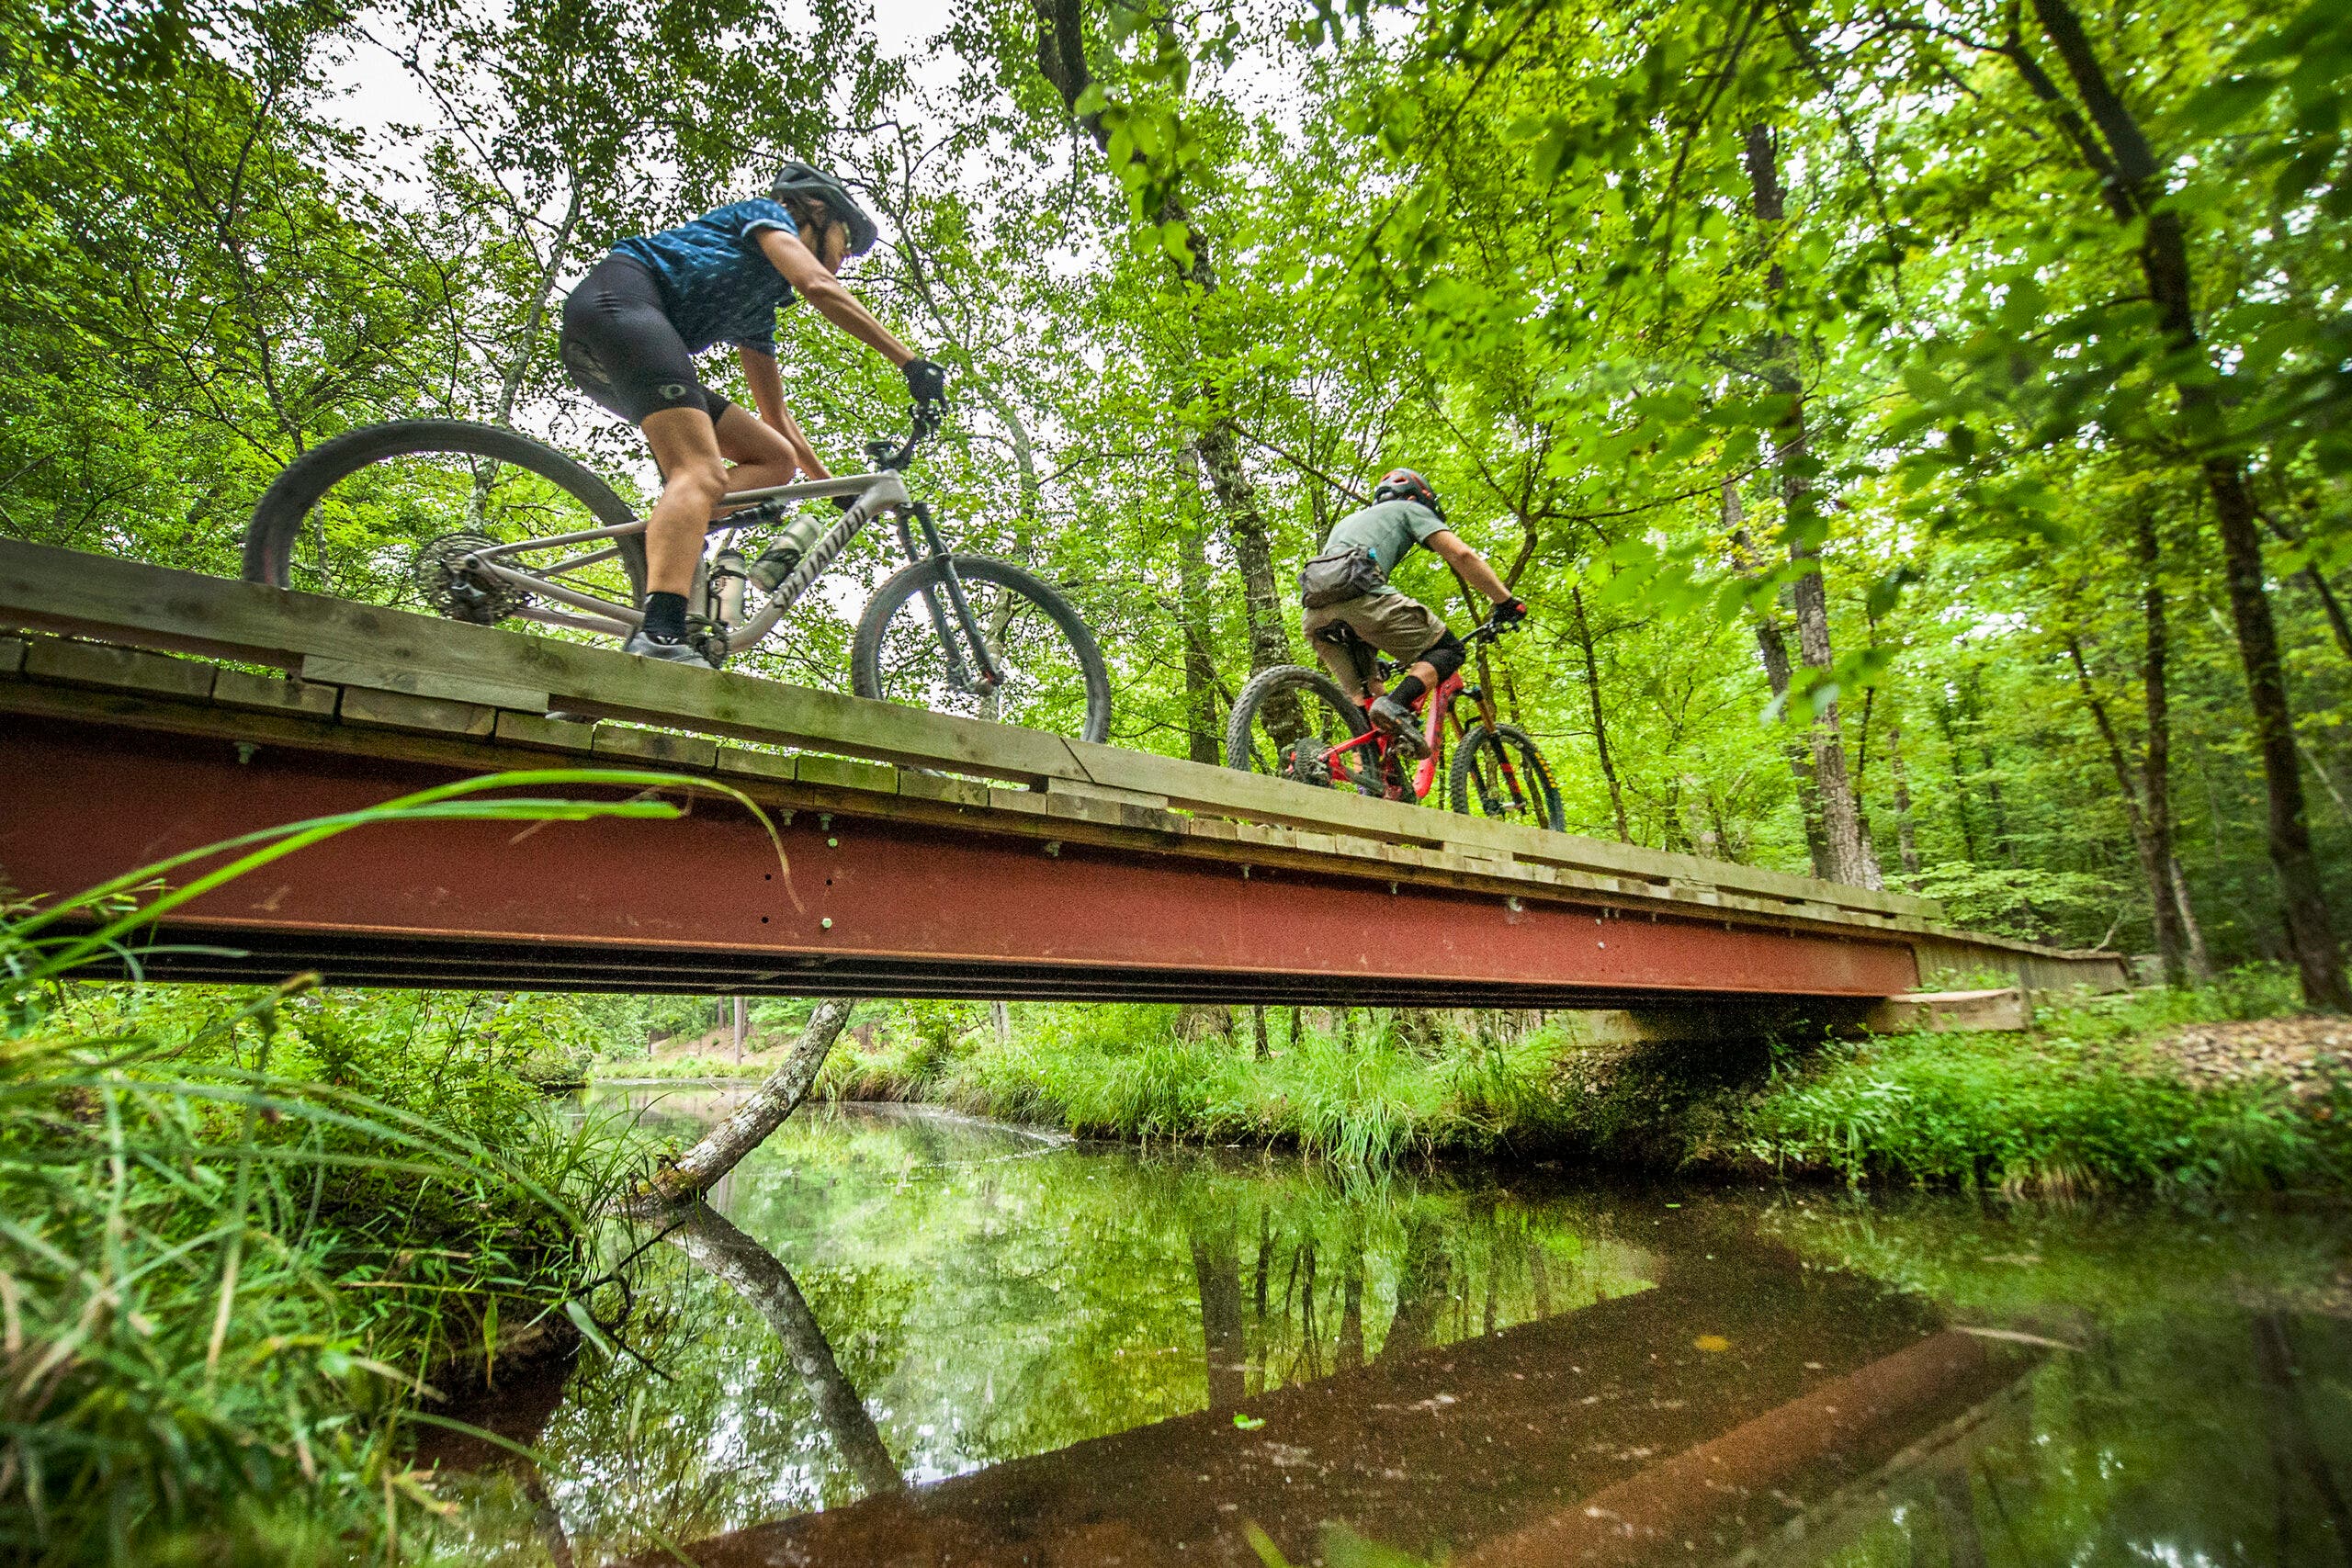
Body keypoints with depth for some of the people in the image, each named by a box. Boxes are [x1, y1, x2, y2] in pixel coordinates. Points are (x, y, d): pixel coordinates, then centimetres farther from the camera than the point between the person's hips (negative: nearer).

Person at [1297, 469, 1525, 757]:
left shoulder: (1347, 520, 43)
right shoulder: (1410, 510, 24)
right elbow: (1462, 554, 10)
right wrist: (1507, 601, 16)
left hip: (1315, 614, 6)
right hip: (1357, 593, -6)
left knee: (1361, 701, 17)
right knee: (1448, 650, 6)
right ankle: (1395, 705, -18)